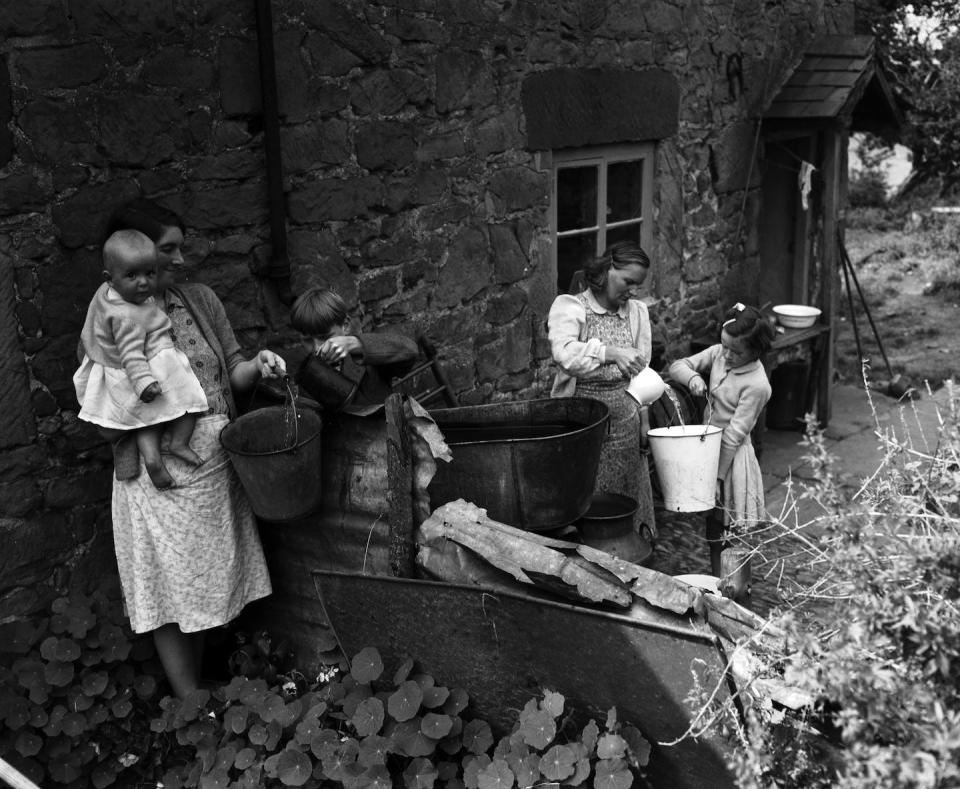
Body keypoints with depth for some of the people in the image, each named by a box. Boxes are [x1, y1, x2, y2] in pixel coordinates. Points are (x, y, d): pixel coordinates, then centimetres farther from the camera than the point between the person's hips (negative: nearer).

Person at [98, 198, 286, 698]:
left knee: (203, 586, 15)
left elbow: (231, 373, 7)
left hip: (216, 468, 5)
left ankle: (199, 691, 32)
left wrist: (256, 366, -12)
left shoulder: (200, 300, 4)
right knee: (171, 595, 5)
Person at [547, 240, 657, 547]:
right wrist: (611, 353, -33)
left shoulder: (637, 311, 10)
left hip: (623, 422, 4)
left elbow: (641, 371, 10)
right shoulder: (569, 306, -6)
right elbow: (564, 354, -26)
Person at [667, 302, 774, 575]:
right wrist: (692, 377, -19)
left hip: (733, 456, -7)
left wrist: (716, 473, -19)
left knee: (734, 530, 2)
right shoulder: (718, 354, -2)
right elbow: (677, 366, 3)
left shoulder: (757, 385, -21)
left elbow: (734, 434, -21)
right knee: (712, 524, 16)